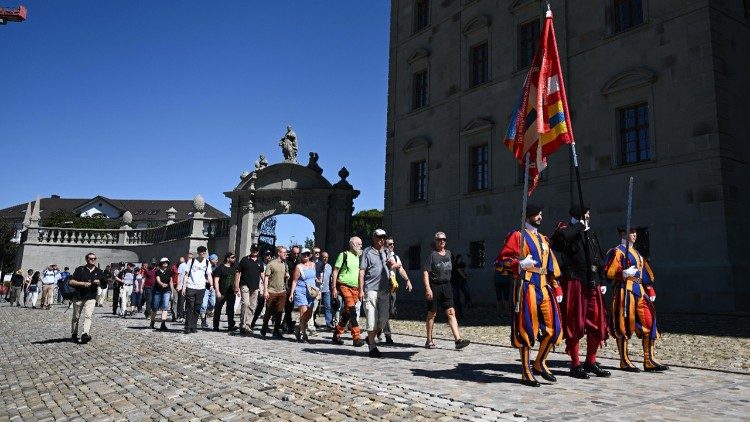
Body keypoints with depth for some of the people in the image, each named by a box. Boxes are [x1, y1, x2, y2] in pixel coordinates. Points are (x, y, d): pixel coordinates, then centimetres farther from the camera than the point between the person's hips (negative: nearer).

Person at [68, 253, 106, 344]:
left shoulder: (99, 271, 9)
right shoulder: (80, 269, 2)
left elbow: (105, 284, 13)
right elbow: (71, 282, -5)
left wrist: (98, 283, -7)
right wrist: (83, 283, -17)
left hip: (91, 297, 0)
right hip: (78, 296, 0)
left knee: (88, 316, -16)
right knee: (76, 317, 12)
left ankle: (85, 334, -25)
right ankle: (74, 334, 29)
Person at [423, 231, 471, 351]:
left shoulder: (448, 253, 12)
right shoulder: (432, 254, -8)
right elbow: (425, 272, -13)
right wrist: (428, 288, -21)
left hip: (446, 286, 5)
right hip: (434, 286, -5)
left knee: (451, 313, -4)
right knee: (432, 314, 5)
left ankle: (458, 339, -9)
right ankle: (429, 341, 16)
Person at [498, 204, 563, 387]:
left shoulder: (543, 239, 21)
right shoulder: (517, 236, -1)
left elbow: (552, 266, 21)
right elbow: (502, 260, -8)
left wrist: (557, 289, 15)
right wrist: (520, 264, -24)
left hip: (544, 288, 7)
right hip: (527, 288, -7)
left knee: (553, 328, 5)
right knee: (526, 329, -3)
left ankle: (540, 363, 23)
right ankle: (526, 372, 8)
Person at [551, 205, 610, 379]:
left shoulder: (591, 235, 19)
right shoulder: (568, 231, -3)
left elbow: (600, 260, 24)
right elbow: (559, 236, -30)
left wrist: (602, 281, 16)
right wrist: (579, 226, -15)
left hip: (592, 285, 7)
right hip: (573, 283, -7)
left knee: (597, 322, 9)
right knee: (574, 324, -2)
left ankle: (591, 362, 23)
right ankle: (575, 365, 8)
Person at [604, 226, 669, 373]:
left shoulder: (637, 253, 21)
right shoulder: (617, 251, -5)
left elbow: (645, 272, 23)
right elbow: (609, 272, -12)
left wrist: (650, 291, 15)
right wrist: (624, 273, -26)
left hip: (639, 291, 8)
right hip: (625, 291, -8)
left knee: (648, 323, 4)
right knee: (624, 325, -3)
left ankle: (649, 361, 9)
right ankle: (625, 361, 5)